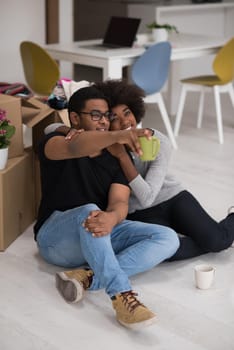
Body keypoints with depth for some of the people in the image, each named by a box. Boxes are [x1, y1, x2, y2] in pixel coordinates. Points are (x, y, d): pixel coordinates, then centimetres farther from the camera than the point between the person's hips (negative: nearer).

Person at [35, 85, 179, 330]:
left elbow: (119, 202, -8)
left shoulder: (116, 158, 11)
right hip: (56, 237, -4)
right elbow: (74, 148, -28)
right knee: (88, 211, -37)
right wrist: (117, 136, -49)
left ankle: (87, 277, -31)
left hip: (100, 236, 5)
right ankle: (122, 296, -45)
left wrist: (112, 218, -35)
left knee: (167, 238, -16)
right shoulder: (53, 143, -1)